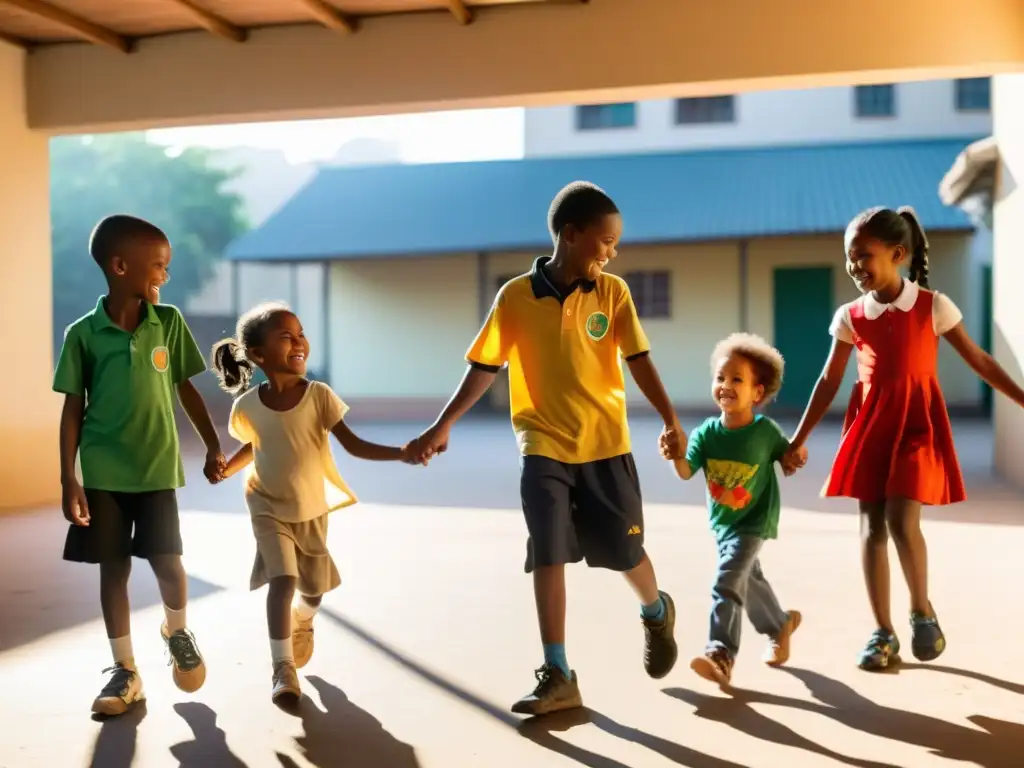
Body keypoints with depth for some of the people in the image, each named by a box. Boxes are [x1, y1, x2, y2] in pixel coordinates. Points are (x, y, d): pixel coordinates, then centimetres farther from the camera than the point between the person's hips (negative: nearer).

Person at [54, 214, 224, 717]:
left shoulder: (169, 323, 0)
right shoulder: (83, 334, -5)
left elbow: (186, 390, 8)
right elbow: (72, 408, -2)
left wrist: (213, 446, 8)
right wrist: (68, 478, -6)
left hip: (156, 469, 1)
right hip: (102, 473, -1)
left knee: (168, 563, -4)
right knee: (113, 569, 7)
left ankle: (176, 631, 28)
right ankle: (125, 671, 20)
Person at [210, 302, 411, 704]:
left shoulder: (319, 396, -19)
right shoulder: (247, 407, -15)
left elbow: (354, 445, -19)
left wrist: (402, 453, -32)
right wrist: (224, 468, -11)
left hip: (312, 509, 2)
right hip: (268, 509, -1)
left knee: (314, 588, 15)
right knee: (282, 580, -18)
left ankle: (302, 623, 50)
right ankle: (283, 668, -10)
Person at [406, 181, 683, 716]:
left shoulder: (614, 293, -2)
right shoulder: (515, 296, -5)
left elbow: (638, 362, -4)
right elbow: (484, 367, -2)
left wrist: (671, 421, -15)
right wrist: (442, 426, -8)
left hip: (606, 444, 1)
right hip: (544, 447, -1)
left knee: (624, 551, 10)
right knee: (548, 555, -4)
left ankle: (658, 614, 43)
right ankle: (558, 677, 3)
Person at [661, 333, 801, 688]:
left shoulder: (766, 431, -18)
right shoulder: (706, 432, -14)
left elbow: (787, 457, 2)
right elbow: (686, 473, -24)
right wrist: (676, 456, -43)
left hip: (755, 521, -5)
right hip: (721, 522, 5)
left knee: (727, 582, -19)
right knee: (748, 578, 23)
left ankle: (720, 653, -19)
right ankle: (780, 625, 49)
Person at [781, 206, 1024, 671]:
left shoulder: (933, 306, -6)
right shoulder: (850, 317, 0)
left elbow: (979, 360, 1)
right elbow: (829, 381, 6)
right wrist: (799, 440, 6)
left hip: (917, 424, -3)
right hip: (870, 425, 3)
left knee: (901, 521, -14)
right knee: (872, 528, 2)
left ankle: (923, 611, 13)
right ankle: (883, 632, 11)